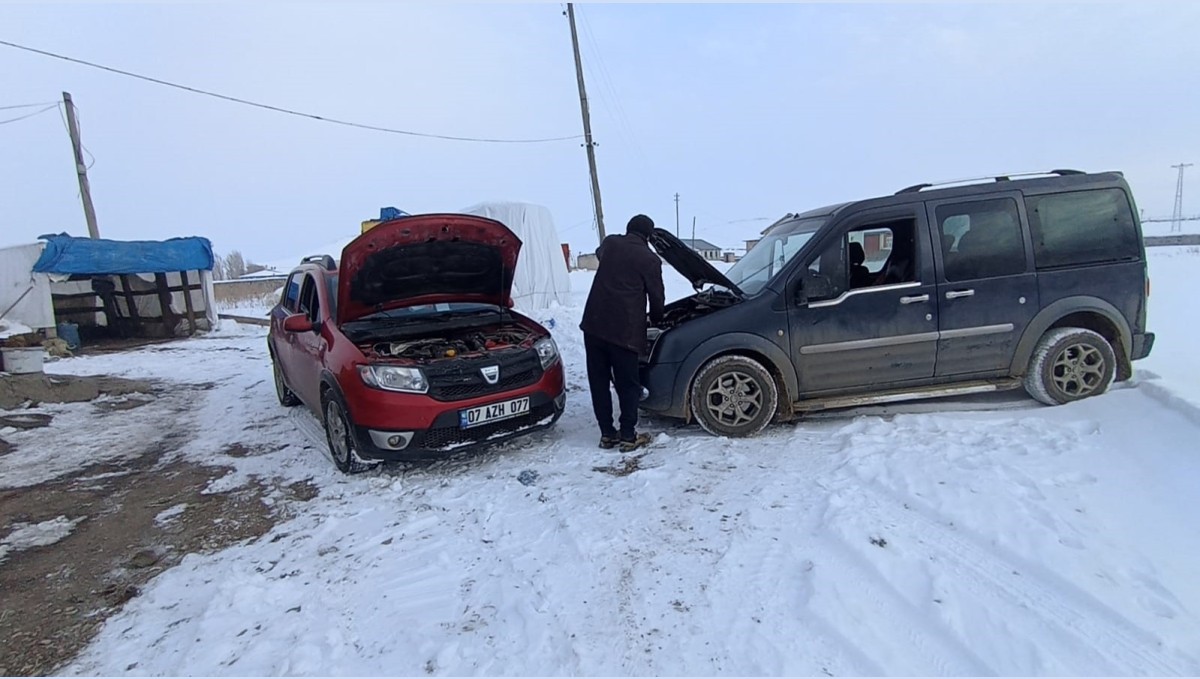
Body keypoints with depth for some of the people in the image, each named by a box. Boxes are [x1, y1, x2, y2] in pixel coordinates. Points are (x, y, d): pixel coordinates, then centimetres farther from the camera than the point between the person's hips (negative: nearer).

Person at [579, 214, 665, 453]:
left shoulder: (610, 243, 12)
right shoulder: (650, 259, 0)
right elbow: (656, 297, 7)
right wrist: (655, 320, 27)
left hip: (594, 324, 4)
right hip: (624, 331, -4)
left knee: (599, 382, 12)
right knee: (628, 385, 8)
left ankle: (607, 434, 19)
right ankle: (628, 437, 14)